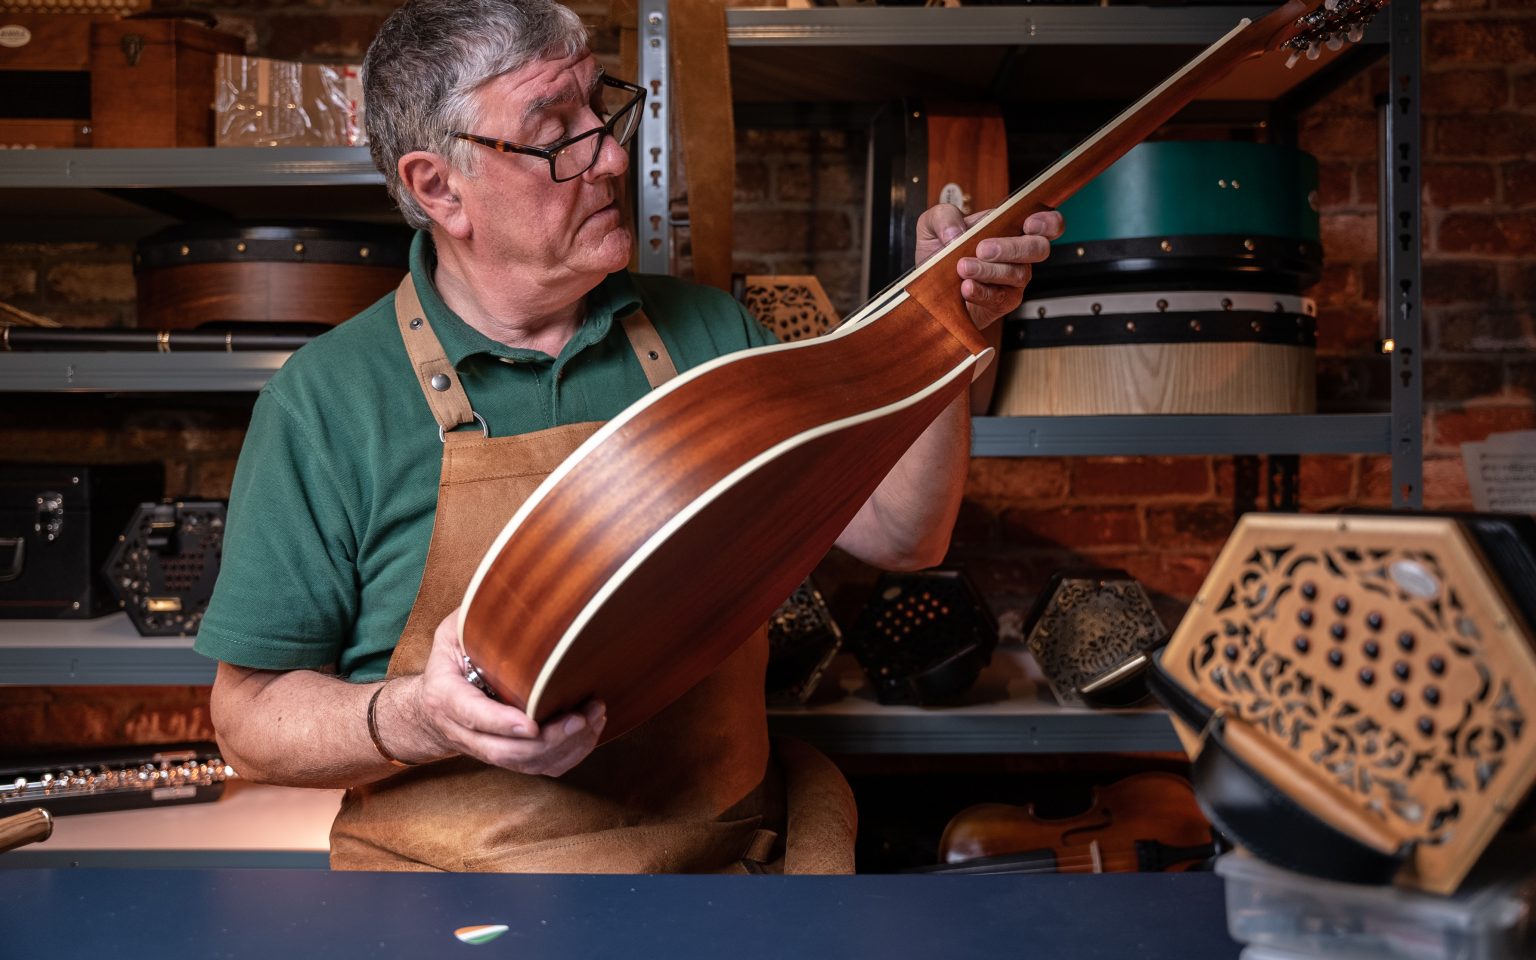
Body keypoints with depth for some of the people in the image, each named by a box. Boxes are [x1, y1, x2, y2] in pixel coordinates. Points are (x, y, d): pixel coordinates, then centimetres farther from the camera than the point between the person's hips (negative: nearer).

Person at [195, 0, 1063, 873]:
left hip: (726, 847, 3)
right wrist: (420, 720, -20)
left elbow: (901, 536, 6)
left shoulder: (703, 334, 6)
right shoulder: (327, 400, -5)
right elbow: (250, 715, -1)